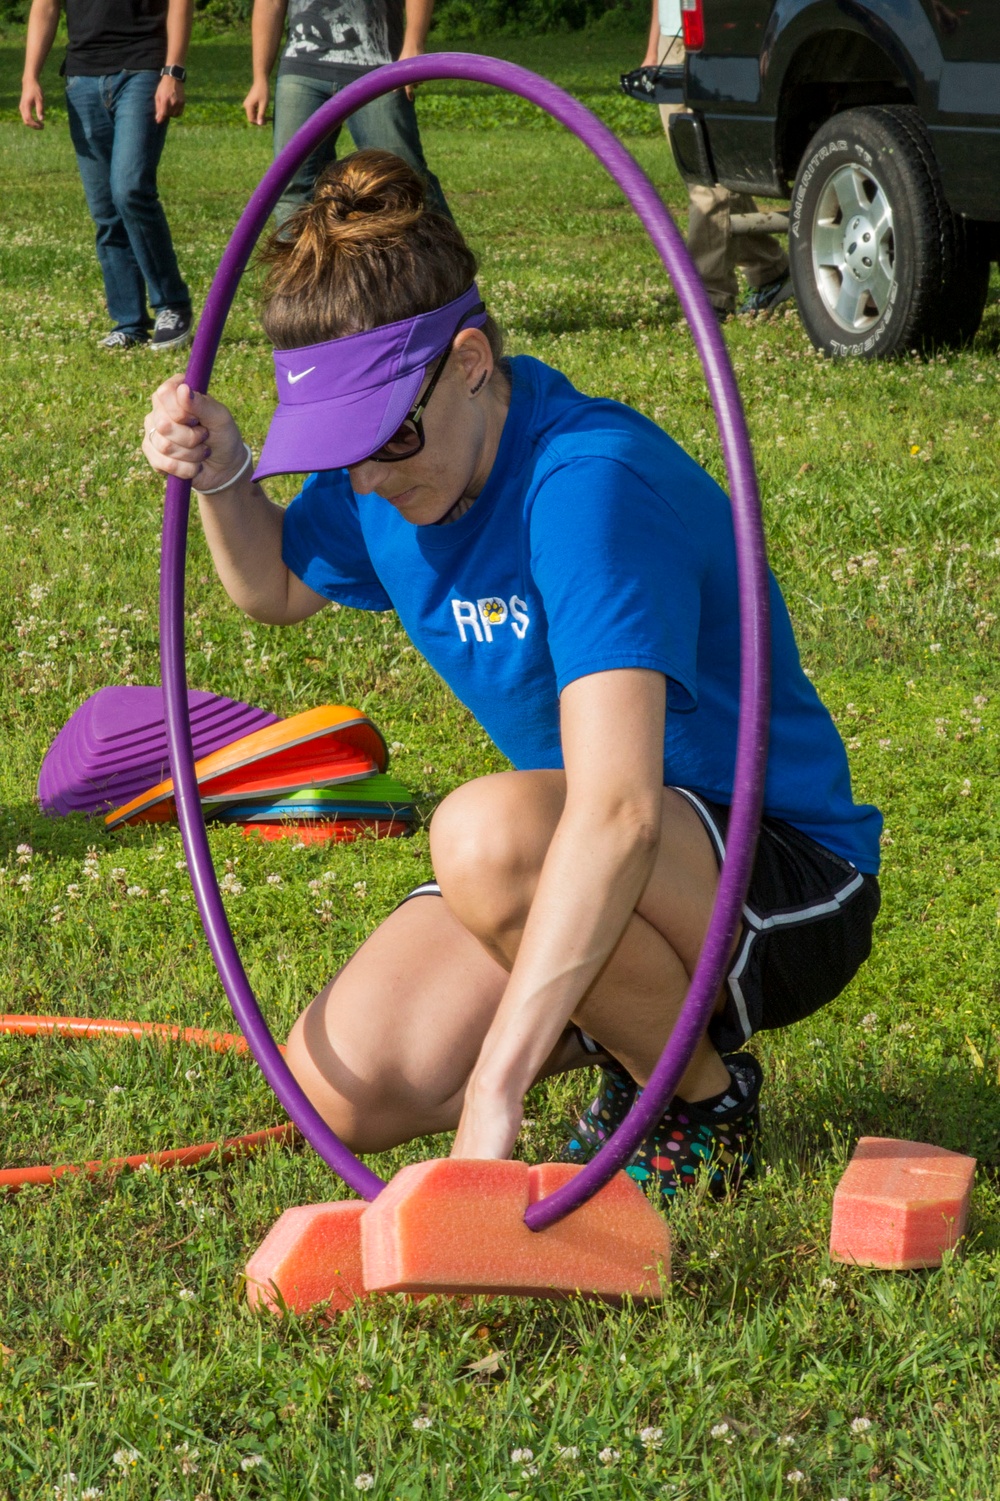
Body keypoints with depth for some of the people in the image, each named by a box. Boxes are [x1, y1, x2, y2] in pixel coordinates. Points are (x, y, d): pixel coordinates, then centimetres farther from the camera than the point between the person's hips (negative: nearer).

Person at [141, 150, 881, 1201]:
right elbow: (276, 587, 21)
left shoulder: (591, 483, -30)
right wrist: (223, 479, -3)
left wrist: (496, 1085, -45)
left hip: (788, 880, -8)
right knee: (338, 1095, -9)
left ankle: (704, 1093, -10)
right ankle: (645, 1009, 14)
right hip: (592, 873, 8)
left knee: (491, 837, -37)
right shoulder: (397, 461, -3)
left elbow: (618, 809, -41)